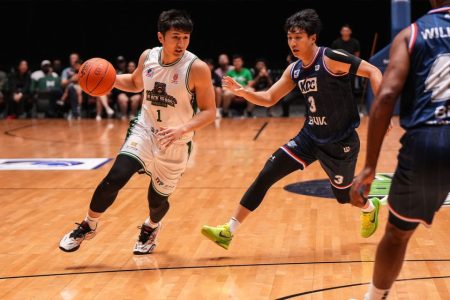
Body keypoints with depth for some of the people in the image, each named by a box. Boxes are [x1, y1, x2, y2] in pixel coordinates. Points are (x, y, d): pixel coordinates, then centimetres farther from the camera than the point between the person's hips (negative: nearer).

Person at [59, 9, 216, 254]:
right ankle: (88, 226, 6)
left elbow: (209, 112, -15)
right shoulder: (147, 57, -4)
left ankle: (151, 227, 48)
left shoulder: (197, 68, -19)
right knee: (114, 179, -17)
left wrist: (183, 128, -32)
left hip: (175, 144, -2)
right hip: (144, 131, 2)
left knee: (158, 199, 10)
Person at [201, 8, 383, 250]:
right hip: (310, 137, 6)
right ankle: (228, 231, -3)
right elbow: (269, 98, 8)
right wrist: (243, 92, -10)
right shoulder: (294, 70, 2)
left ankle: (370, 208, 51)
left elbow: (373, 72, -18)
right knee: (266, 175, -6)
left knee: (343, 195, 12)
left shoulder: (331, 59, -19)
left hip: (341, 143, -6)